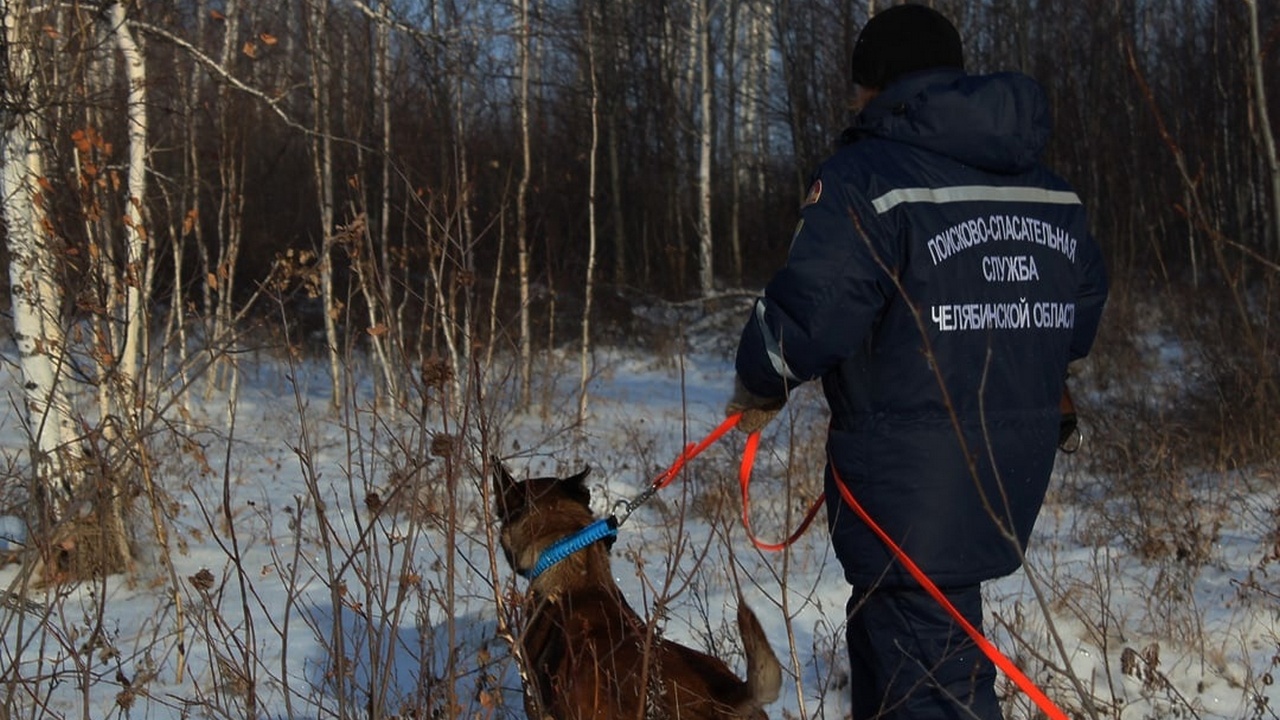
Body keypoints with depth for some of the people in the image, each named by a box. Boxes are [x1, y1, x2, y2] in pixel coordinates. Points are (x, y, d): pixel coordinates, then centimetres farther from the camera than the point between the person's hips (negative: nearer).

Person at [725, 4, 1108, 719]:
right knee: (886, 633, 25)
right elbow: (1082, 319, 15)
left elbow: (810, 311, -22)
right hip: (1015, 477, 8)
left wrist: (759, 387, -3)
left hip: (910, 485, -8)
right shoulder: (1050, 187, 10)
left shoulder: (868, 175, -14)